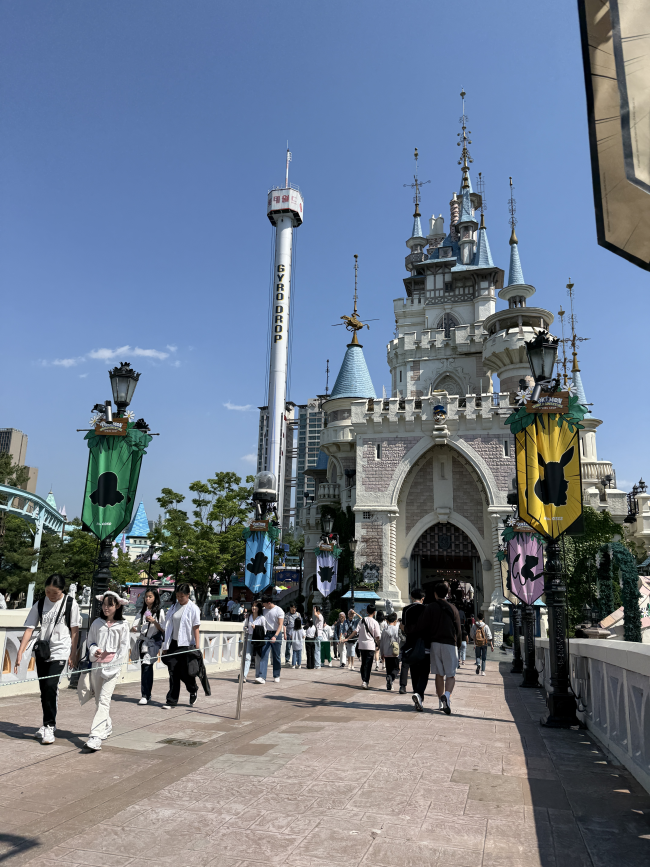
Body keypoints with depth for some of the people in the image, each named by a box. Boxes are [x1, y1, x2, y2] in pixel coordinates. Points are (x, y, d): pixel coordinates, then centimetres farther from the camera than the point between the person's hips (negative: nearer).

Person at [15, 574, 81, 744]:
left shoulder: (70, 604, -8)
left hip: (60, 652, -4)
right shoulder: (39, 605, -1)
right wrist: (20, 653, -11)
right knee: (44, 689, 12)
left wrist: (73, 654, -2)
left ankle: (49, 726, -3)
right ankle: (49, 724, 29)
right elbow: (29, 629, -3)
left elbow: (75, 631, -2)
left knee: (50, 686, -16)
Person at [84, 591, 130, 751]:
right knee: (98, 700, 14)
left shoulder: (122, 625, -1)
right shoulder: (97, 623, 7)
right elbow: (89, 640, 13)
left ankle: (95, 736, -17)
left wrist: (113, 664, -10)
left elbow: (124, 648, -1)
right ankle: (107, 726, 34)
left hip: (112, 667, -4)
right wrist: (94, 650, -8)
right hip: (96, 665, 4)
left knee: (104, 700, -13)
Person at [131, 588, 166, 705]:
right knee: (144, 667, 7)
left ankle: (145, 696, -13)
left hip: (153, 642, -5)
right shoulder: (142, 611, 14)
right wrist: (134, 629, -11)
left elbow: (163, 630, -4)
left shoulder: (159, 612, 0)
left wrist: (154, 622, -18)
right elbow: (135, 627, 12)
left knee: (147, 666, -15)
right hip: (142, 641, 5)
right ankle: (147, 695, 15)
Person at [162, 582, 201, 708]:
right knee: (173, 672, 3)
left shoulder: (193, 608, -6)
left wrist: (197, 646, -12)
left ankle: (194, 691, 28)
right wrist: (165, 645, 10)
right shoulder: (174, 607, 10)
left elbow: (196, 628, -8)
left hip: (186, 644, -5)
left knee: (185, 672, 0)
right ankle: (172, 700, 11)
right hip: (173, 643, 5)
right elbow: (168, 626, 12)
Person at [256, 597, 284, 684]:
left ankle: (276, 676, 19)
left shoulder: (279, 611, -8)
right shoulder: (264, 610, 8)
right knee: (264, 655, -7)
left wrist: (275, 636, -25)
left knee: (276, 656, 5)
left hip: (276, 634, -4)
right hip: (266, 634, 4)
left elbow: (280, 625, -14)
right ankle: (262, 677, -12)